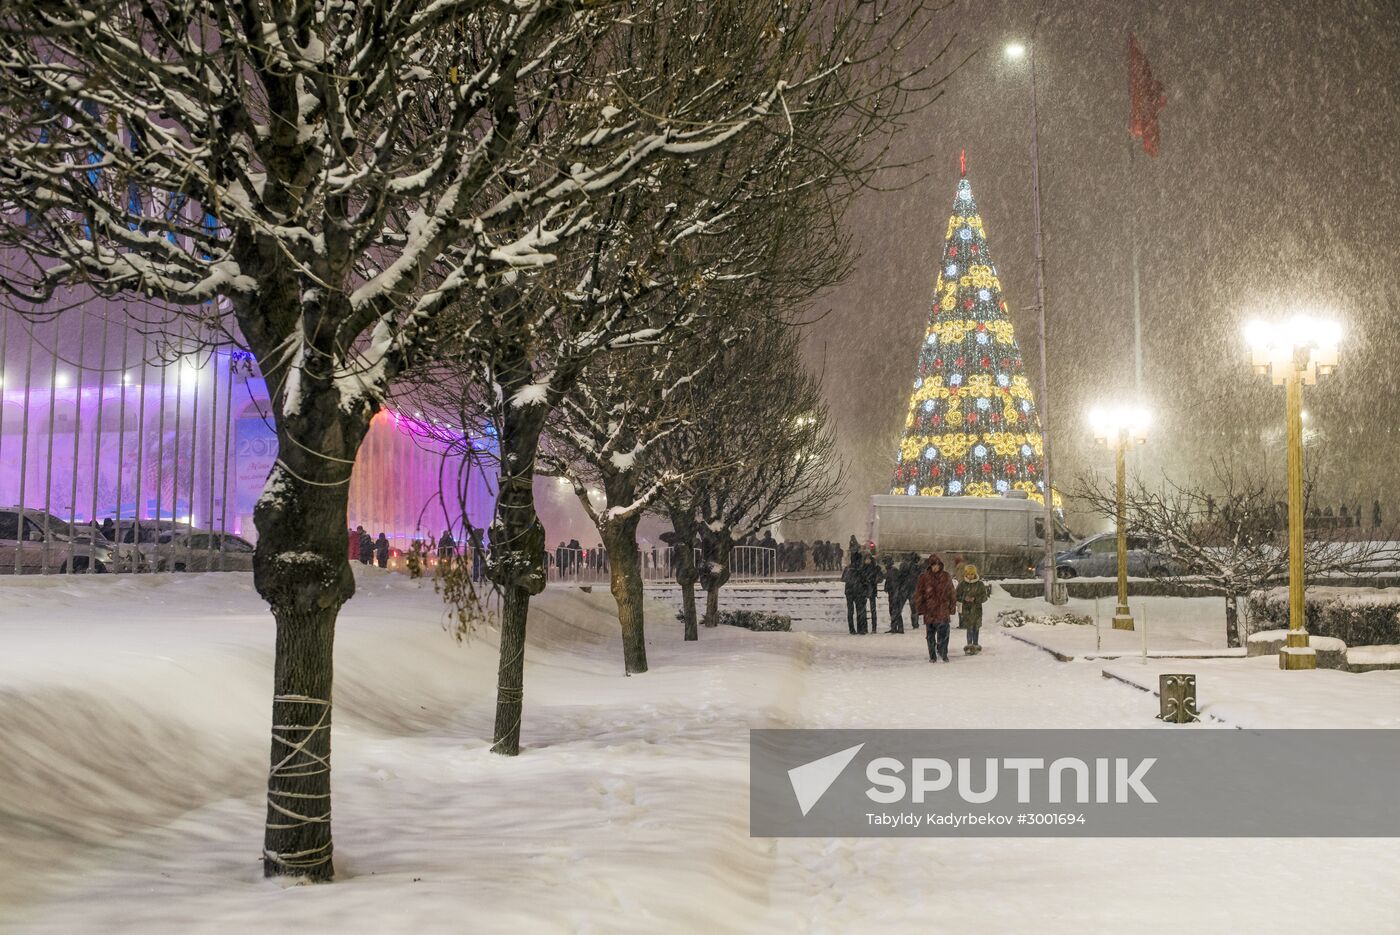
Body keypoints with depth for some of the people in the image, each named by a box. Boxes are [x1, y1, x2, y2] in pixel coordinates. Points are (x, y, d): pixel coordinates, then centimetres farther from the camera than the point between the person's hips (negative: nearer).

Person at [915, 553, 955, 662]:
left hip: (943, 610, 0)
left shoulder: (946, 577, 7)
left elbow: (951, 593, 14)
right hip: (929, 611, 0)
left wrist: (951, 607, 10)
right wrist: (921, 608, 0)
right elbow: (919, 594, 4)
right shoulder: (924, 577, 1)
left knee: (943, 632, -11)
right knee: (930, 634, 6)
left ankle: (943, 653, -1)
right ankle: (932, 656, 15)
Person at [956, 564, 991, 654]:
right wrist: (964, 598, -16)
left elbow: (984, 597, 0)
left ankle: (975, 645, 15)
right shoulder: (962, 584, 1)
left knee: (976, 627, 5)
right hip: (966, 608, 0)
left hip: (976, 608, 0)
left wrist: (975, 599, -14)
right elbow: (957, 596, 4)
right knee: (969, 627, -2)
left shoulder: (980, 584, 0)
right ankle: (969, 645, 5)